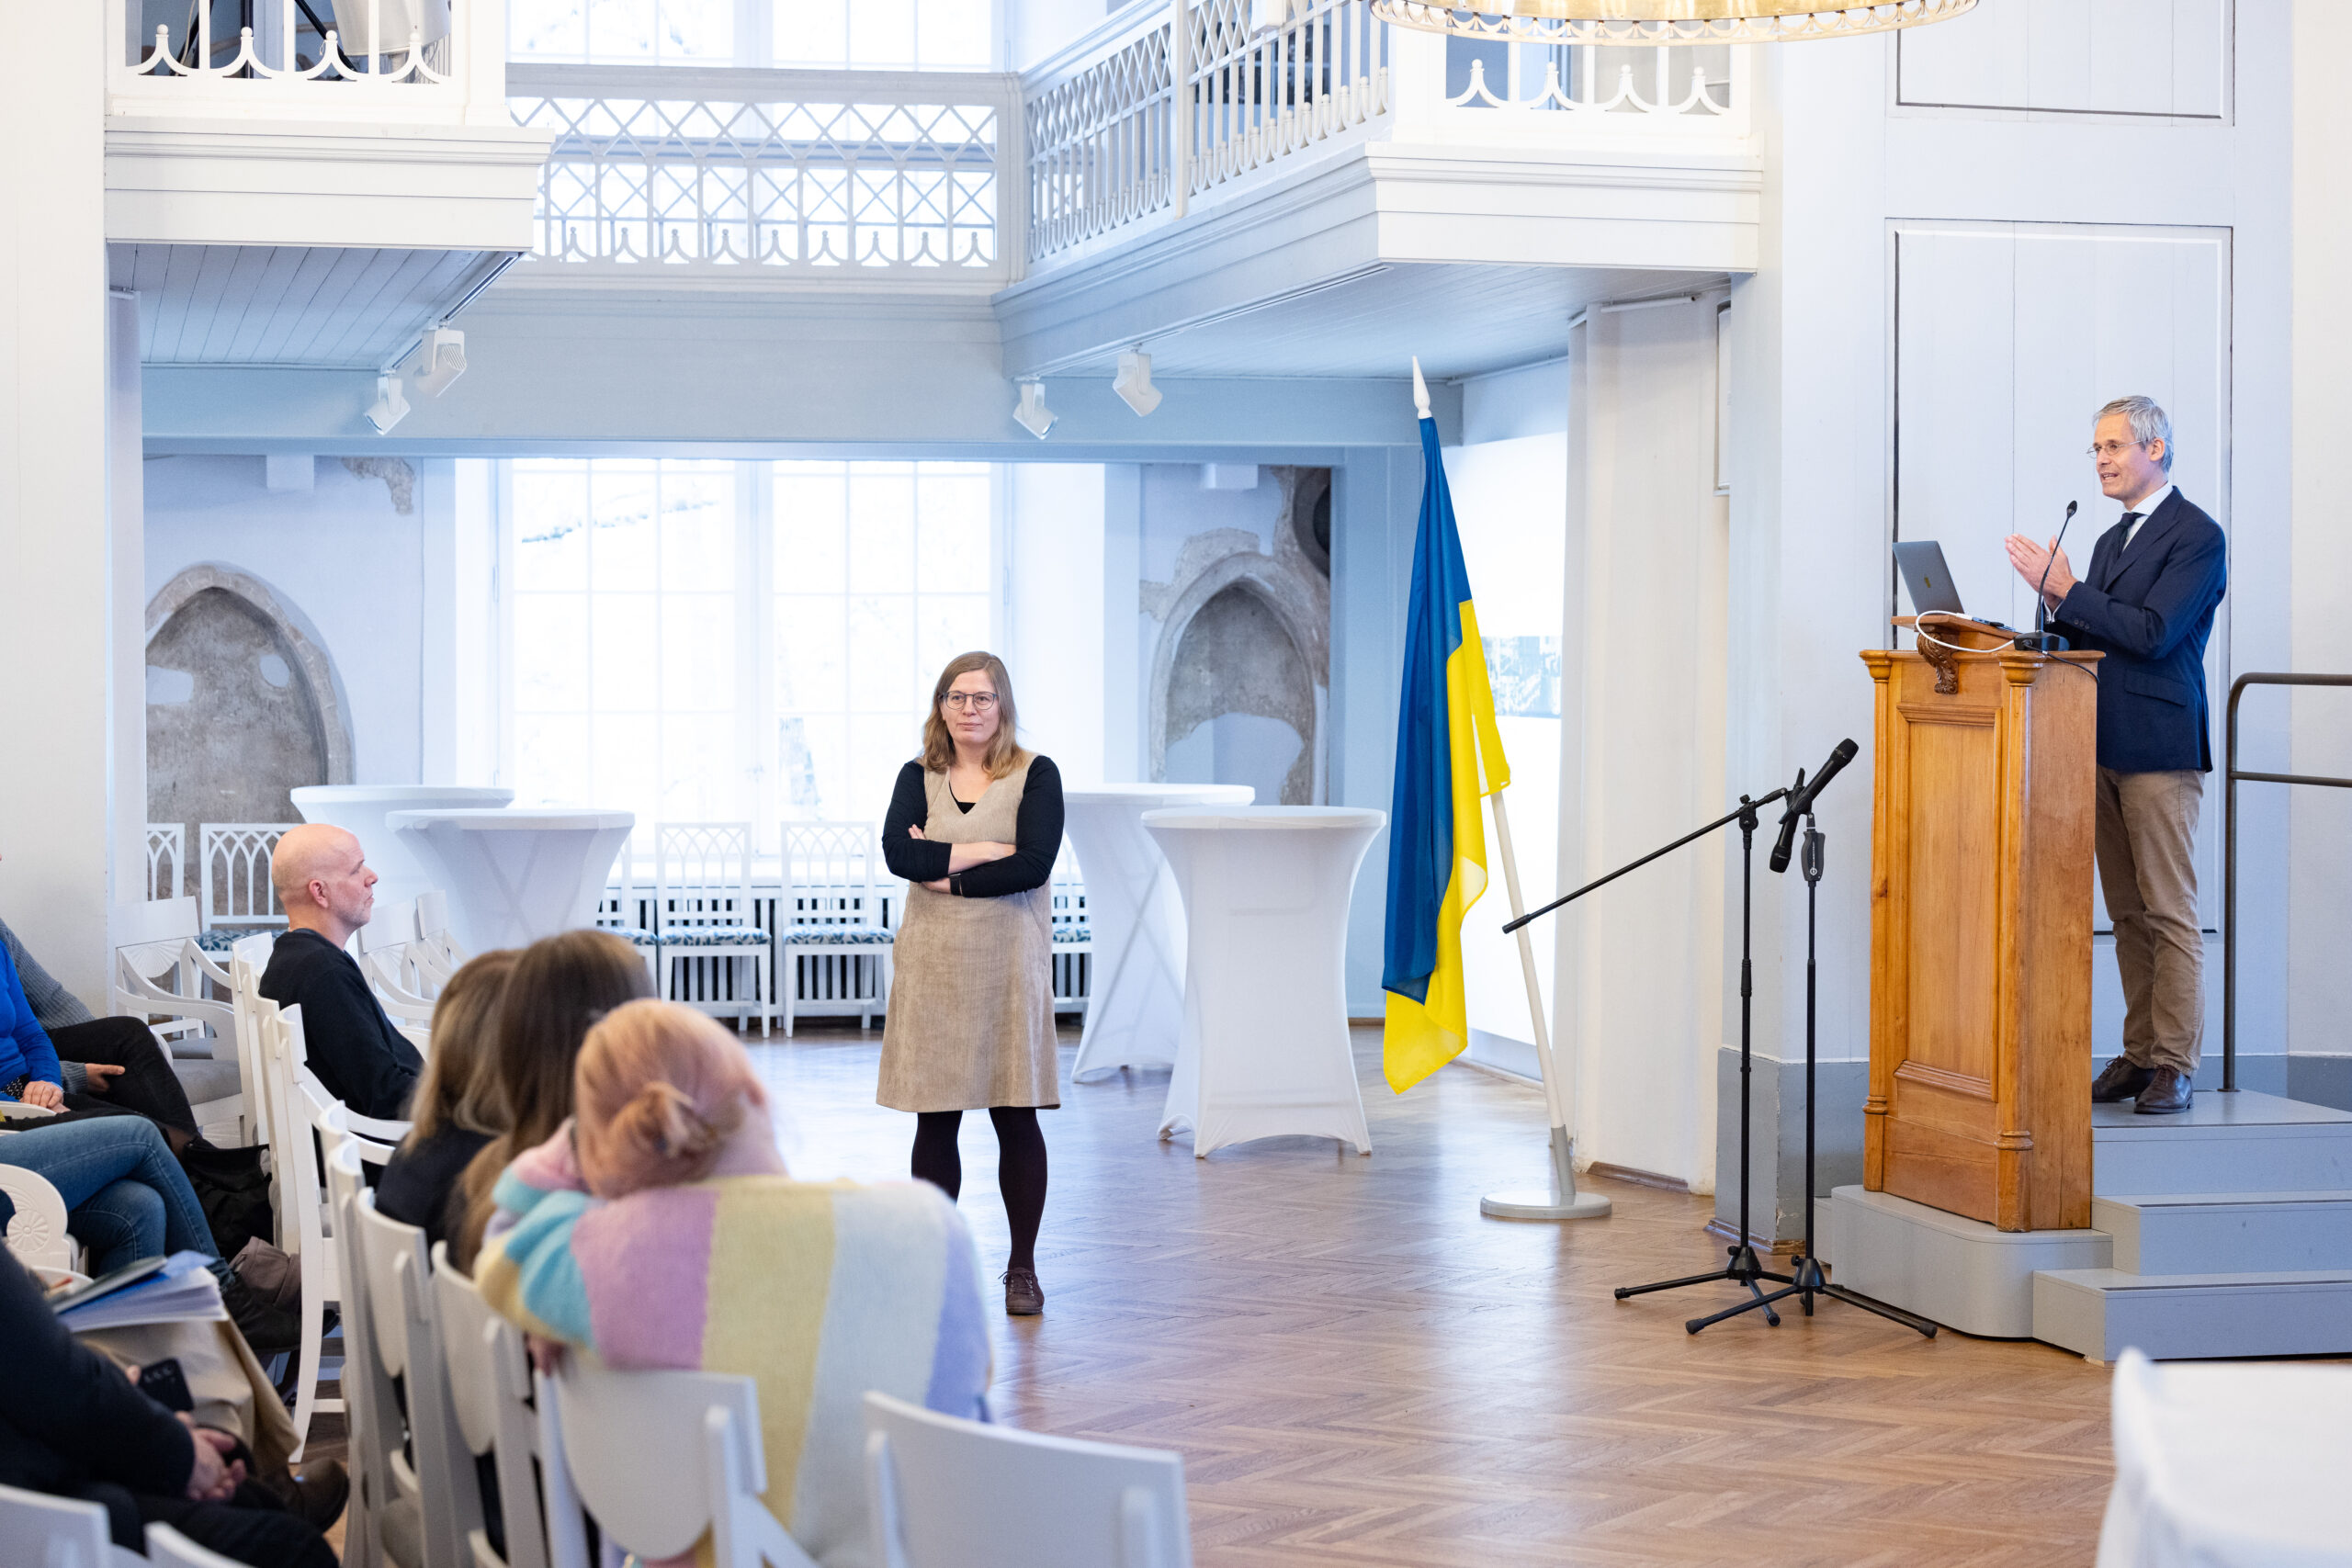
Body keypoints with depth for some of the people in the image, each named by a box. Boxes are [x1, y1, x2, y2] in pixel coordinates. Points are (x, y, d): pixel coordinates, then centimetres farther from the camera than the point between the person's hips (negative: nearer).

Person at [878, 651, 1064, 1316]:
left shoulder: (1035, 775, 1)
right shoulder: (919, 777, 9)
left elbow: (1034, 865, -12)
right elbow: (898, 851, -8)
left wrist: (947, 877, -9)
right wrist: (986, 850, -14)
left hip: (1008, 961, -2)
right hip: (933, 962, 2)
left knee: (1016, 1117, 0)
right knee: (935, 1122, 3)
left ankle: (1022, 1268, 11)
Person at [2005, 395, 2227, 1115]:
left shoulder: (2196, 536, -7)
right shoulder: (2111, 540, 20)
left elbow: (2152, 633, -17)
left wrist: (2065, 591, -16)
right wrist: (2061, 606, 3)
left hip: (2160, 746, -8)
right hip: (2106, 749, 8)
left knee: (2170, 912, -6)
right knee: (2127, 912, 10)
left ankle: (2174, 1063, -3)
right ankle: (2139, 1055, 15)